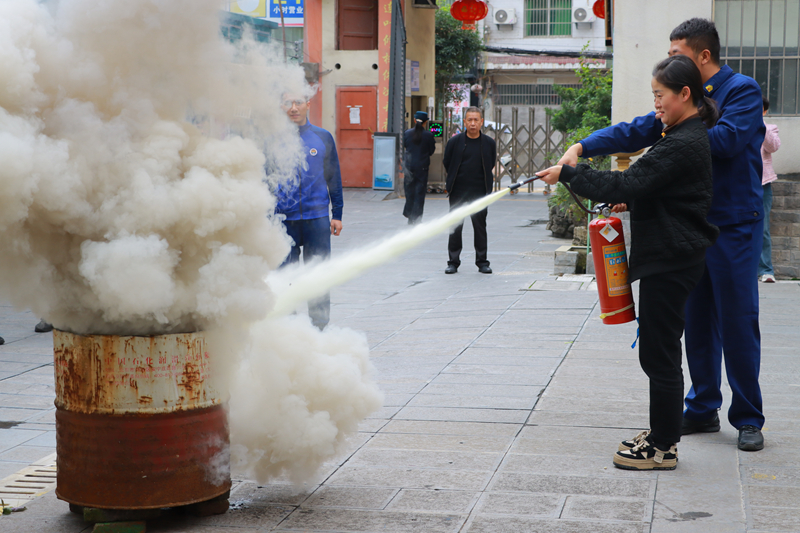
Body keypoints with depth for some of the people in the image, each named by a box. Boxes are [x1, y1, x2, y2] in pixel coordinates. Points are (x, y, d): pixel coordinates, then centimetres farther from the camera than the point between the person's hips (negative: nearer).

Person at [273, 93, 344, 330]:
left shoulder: (323, 137, 6)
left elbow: (334, 177, 11)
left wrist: (337, 214, 7)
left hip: (317, 218, 0)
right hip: (283, 219, 0)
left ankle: (319, 326, 13)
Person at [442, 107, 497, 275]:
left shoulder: (489, 143, 0)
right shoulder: (455, 141, -2)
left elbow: (490, 165, 12)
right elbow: (447, 163, 10)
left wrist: (485, 182, 11)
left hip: (479, 192, 0)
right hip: (458, 191, 0)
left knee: (480, 227, 4)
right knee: (455, 227, 2)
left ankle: (482, 262, 13)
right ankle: (453, 262, 10)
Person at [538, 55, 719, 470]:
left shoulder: (684, 144, -19)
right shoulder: (688, 136, 15)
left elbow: (627, 185, -24)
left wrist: (567, 174, -20)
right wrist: (630, 200, 6)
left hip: (671, 260, -11)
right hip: (670, 255, 11)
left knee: (659, 354, -4)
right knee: (658, 351, 16)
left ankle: (663, 448, 4)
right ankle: (662, 433, 26)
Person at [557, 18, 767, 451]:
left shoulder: (742, 90, -6)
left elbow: (729, 139, -22)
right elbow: (634, 132, 7)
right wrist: (582, 147, -5)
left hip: (734, 226, -6)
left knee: (738, 323, -3)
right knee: (697, 322, 10)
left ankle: (748, 419, 8)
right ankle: (703, 410, 21)